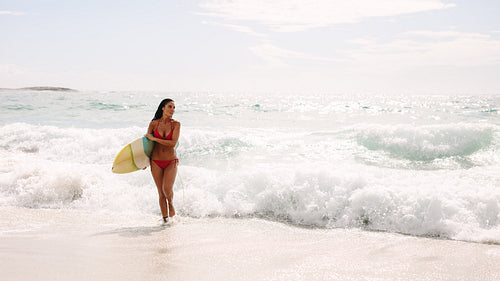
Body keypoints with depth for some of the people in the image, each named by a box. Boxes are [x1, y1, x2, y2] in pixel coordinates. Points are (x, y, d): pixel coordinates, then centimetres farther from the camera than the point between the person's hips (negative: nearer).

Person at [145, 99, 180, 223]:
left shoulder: (176, 124, -5)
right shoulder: (153, 124, -1)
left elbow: (173, 143, -16)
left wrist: (154, 138, -16)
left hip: (171, 162, -1)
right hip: (156, 162, 1)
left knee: (168, 189, -17)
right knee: (161, 193, 2)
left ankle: (170, 203, 17)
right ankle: (165, 219, 14)